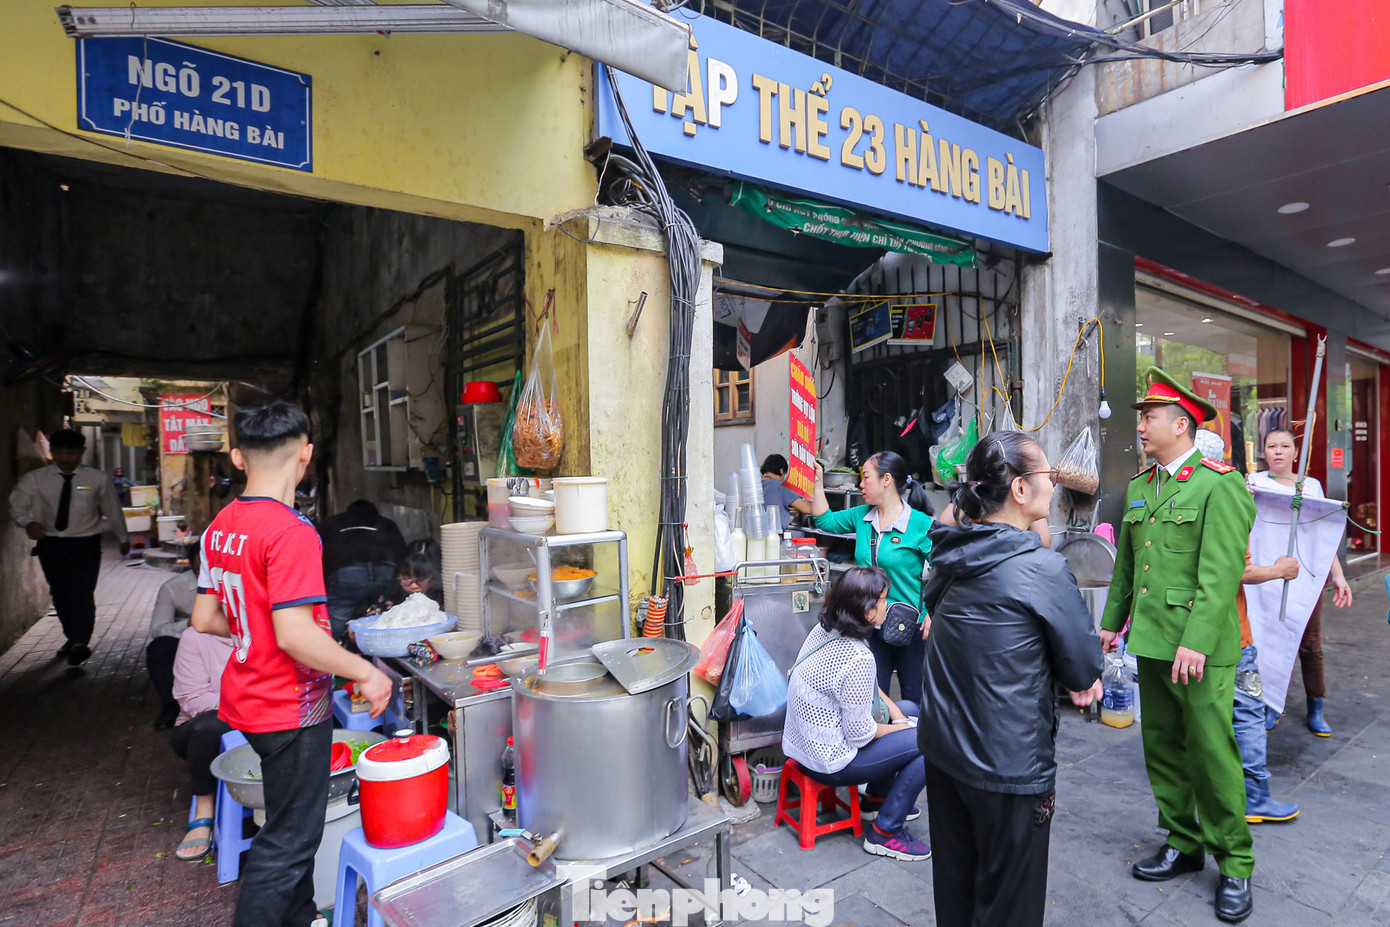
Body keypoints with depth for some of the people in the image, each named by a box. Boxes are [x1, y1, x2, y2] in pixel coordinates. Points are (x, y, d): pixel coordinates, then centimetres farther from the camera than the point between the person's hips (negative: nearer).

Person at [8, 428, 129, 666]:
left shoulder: (97, 479, -4)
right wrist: (28, 522, -27)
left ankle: (80, 644, -8)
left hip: (85, 544, -3)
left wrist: (123, 538, 15)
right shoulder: (34, 479, -1)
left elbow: (112, 509, 5)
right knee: (60, 595, 13)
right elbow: (17, 506, -4)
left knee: (83, 594, -10)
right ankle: (73, 638, 28)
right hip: (50, 544, 3)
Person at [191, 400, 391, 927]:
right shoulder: (291, 532, -25)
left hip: (246, 699, 9)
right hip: (290, 707, -9)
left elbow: (205, 619, 7)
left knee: (293, 824, 25)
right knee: (289, 842, 8)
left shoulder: (221, 526, 2)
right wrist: (366, 673, -19)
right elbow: (295, 636, -29)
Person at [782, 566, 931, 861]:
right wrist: (903, 726, -5)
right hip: (828, 762, -9)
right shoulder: (858, 658, -30)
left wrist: (891, 708, 5)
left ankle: (875, 799, 32)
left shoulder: (824, 629, -4)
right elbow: (860, 735, -21)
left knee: (910, 708, 19)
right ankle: (885, 833, 6)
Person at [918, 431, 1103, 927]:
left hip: (941, 746, 6)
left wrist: (1067, 676, 4)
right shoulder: (1042, 568, -21)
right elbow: (1084, 668, -12)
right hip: (1008, 765, -6)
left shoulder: (952, 556, -1)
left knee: (954, 884, 23)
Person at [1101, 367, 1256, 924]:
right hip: (1151, 645, 7)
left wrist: (1196, 643, -22)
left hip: (1201, 650, -7)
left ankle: (1234, 866, 21)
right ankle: (1182, 845, 30)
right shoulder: (1139, 487, 11)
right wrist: (1112, 622, 19)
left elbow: (1221, 572, -17)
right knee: (1162, 750, 14)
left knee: (1212, 756, 2)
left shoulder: (1220, 484, -10)